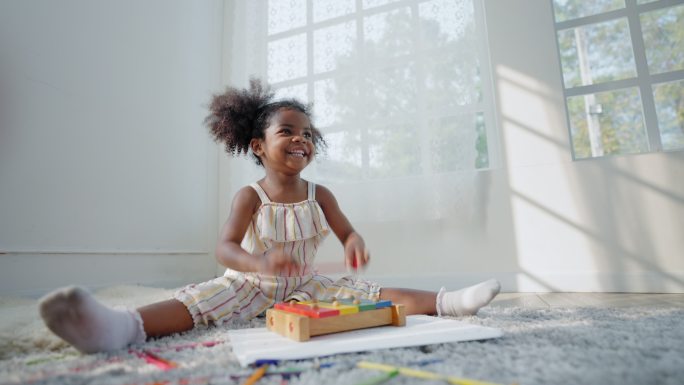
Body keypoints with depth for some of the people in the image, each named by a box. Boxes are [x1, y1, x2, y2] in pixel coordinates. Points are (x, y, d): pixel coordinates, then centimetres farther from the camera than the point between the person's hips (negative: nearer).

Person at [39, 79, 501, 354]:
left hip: (305, 285, 3)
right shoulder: (250, 196, -9)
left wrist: (355, 241, -28)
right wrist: (261, 261, -43)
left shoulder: (319, 195, 1)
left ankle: (444, 301, -23)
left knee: (361, 290, -15)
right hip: (251, 283, -2)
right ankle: (126, 326, -54)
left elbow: (346, 230, 0)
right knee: (203, 298, -30)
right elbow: (225, 247, -19)